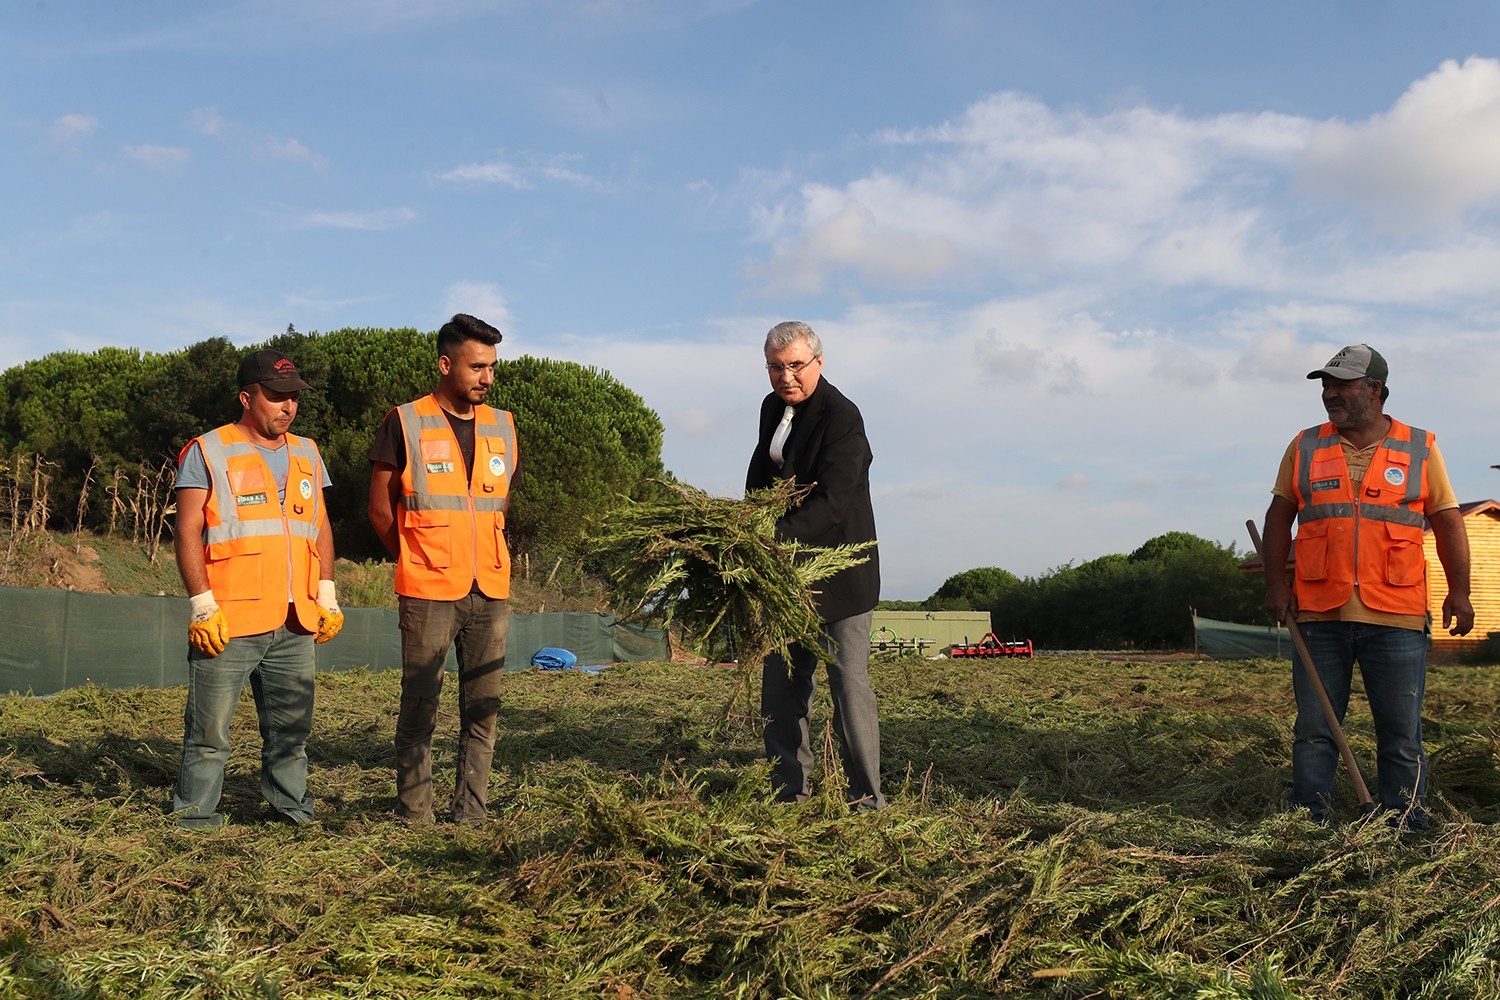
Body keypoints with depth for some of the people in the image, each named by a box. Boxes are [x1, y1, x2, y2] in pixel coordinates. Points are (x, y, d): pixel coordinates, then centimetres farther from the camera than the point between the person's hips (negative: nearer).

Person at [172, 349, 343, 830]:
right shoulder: (207, 452, 0)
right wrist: (202, 605, -11)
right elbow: (188, 532, -4)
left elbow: (321, 528, 20)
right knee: (210, 731, -1)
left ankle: (291, 806, 22)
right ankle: (195, 817, 9)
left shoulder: (307, 454, 17)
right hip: (228, 625, -5)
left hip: (295, 625, 5)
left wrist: (327, 595, 11)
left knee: (291, 727, 11)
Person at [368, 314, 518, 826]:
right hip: (428, 592, -4)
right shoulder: (405, 424, -3)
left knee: (483, 709, 6)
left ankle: (471, 814, 14)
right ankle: (414, 817, 9)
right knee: (420, 707, 0)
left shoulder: (502, 427, 10)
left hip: (491, 591, 5)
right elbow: (380, 509, 2)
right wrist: (418, 558, 8)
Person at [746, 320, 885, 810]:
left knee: (849, 681, -6)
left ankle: (866, 796, 1)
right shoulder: (773, 407, 10)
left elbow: (832, 502, -26)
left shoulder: (841, 417, -16)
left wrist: (776, 536, -37)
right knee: (781, 681, 8)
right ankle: (790, 791, 16)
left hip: (839, 570, -8)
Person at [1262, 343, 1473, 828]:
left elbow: (1448, 521, 7)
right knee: (1314, 729, 5)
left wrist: (1459, 592, -1)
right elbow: (1279, 516, 12)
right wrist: (1276, 580, 2)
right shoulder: (1305, 447, 10)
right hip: (1319, 612, 1)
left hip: (1396, 616, -1)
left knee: (1401, 733, 3)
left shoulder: (1420, 449, 6)